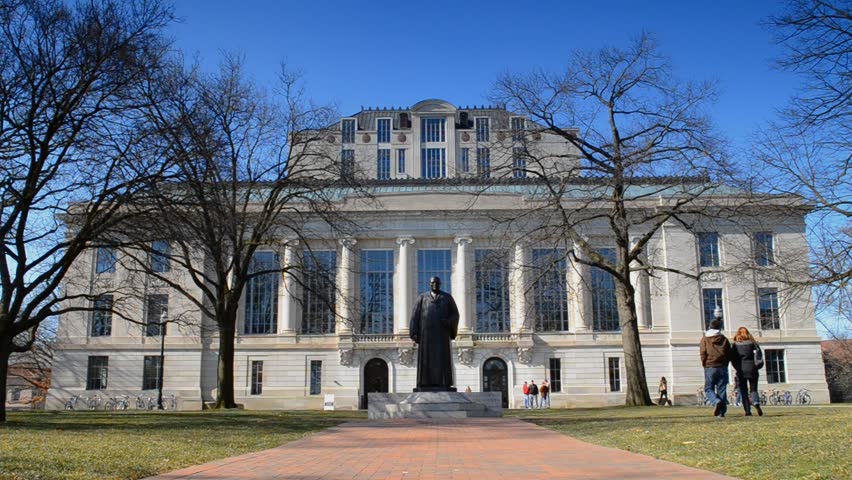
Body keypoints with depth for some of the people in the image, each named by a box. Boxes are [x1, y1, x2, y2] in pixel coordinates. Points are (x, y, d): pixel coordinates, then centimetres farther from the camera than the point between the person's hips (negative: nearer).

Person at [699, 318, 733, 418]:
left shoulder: (705, 338, 1)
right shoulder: (724, 339, 7)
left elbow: (702, 353, -5)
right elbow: (729, 354, 7)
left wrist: (705, 364, 7)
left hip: (710, 367, -2)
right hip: (722, 367, 2)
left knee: (709, 389, 3)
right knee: (722, 390, 5)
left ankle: (716, 402, -25)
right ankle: (721, 412, 2)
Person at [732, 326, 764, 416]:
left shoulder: (735, 344, 3)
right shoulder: (752, 342, 6)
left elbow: (733, 358, -2)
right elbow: (759, 351, -5)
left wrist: (737, 368, 8)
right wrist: (758, 364, 1)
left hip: (741, 369, 0)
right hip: (752, 368, 1)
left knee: (743, 391, 6)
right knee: (753, 389, 8)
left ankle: (747, 411, 0)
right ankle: (756, 402, -22)